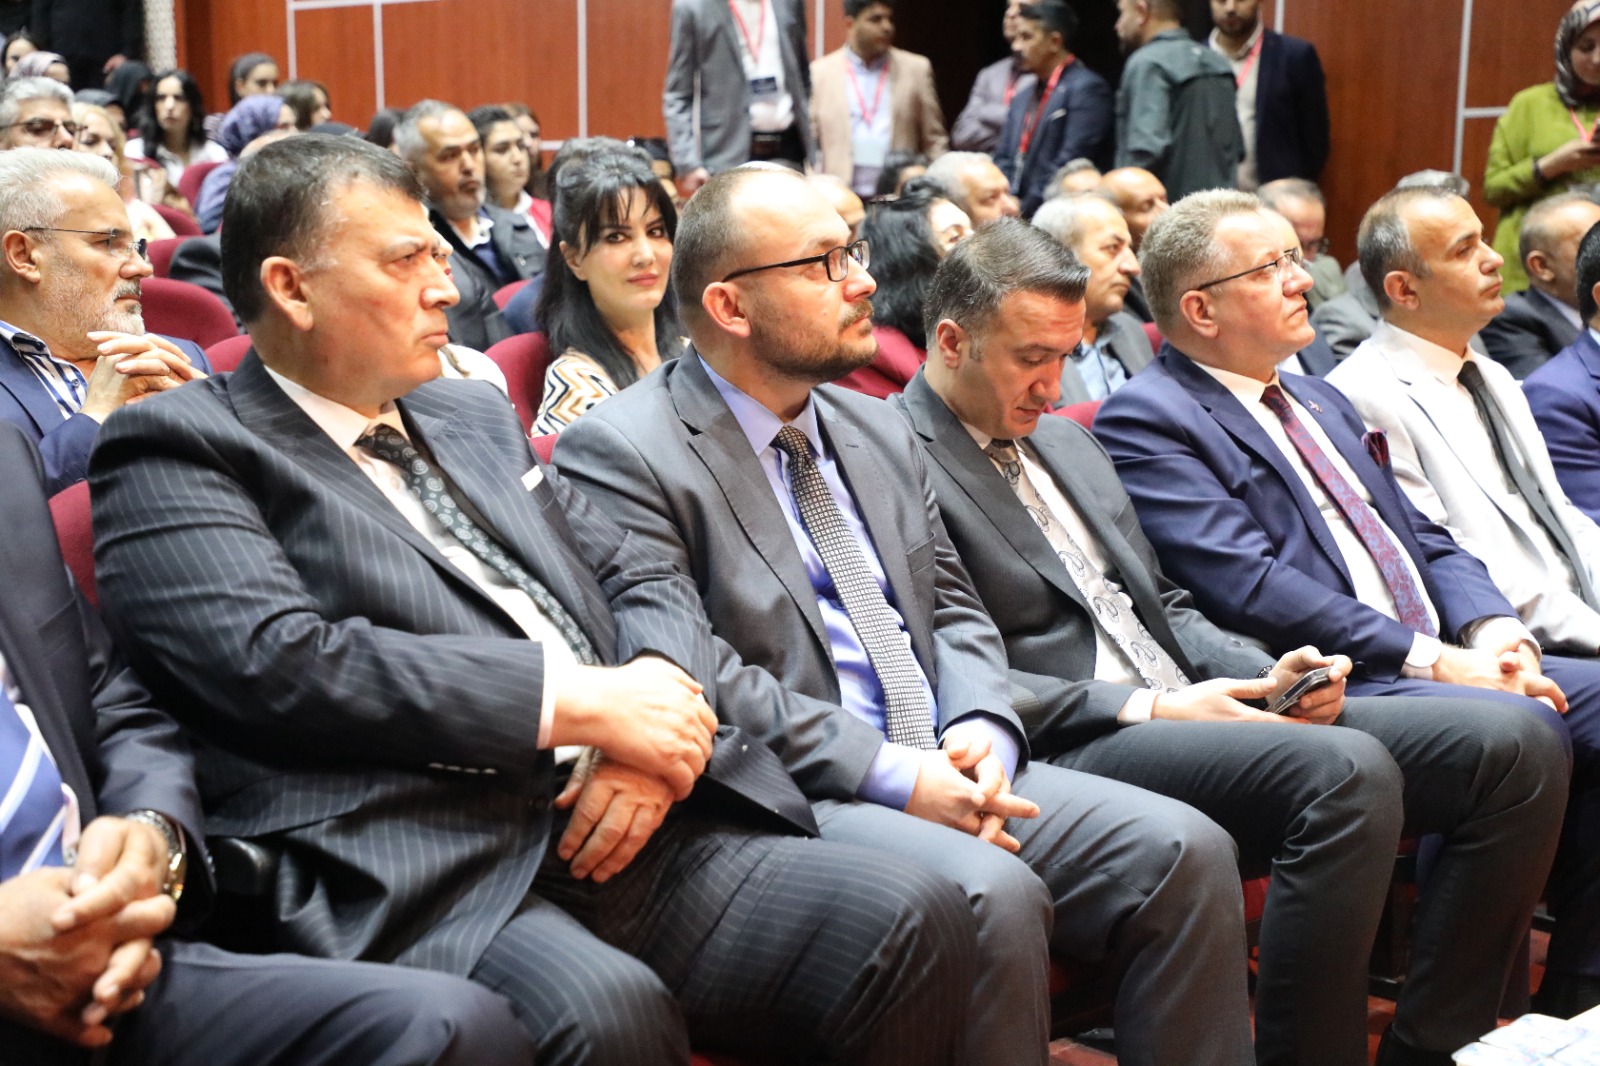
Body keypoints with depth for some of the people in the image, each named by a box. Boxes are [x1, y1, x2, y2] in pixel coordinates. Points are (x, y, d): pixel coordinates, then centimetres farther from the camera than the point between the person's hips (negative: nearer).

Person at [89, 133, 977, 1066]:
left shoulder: (478, 418, 25)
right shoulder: (180, 452, 3)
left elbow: (647, 584, 22)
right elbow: (280, 665, -13)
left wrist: (654, 737, -1)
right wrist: (576, 700, -13)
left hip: (631, 824, 7)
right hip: (427, 880, -7)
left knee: (917, 921, -14)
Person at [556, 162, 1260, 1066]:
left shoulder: (879, 432, 19)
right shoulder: (622, 455, -6)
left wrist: (981, 731, -3)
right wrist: (892, 773, -19)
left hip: (945, 769, 7)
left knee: (1184, 851, -12)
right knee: (990, 894, -32)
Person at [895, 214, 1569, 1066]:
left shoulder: (1064, 439, 23)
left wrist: (1265, 675, 5)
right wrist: (1146, 707, -17)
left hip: (1181, 710, 9)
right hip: (1072, 751, -9)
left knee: (1511, 742, -5)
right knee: (1344, 769, -33)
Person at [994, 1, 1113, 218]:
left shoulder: (1087, 89, -6)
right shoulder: (1022, 100, 20)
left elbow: (1070, 165, -14)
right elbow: (1004, 161, 16)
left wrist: (1024, 211, -14)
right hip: (1014, 215, 7)